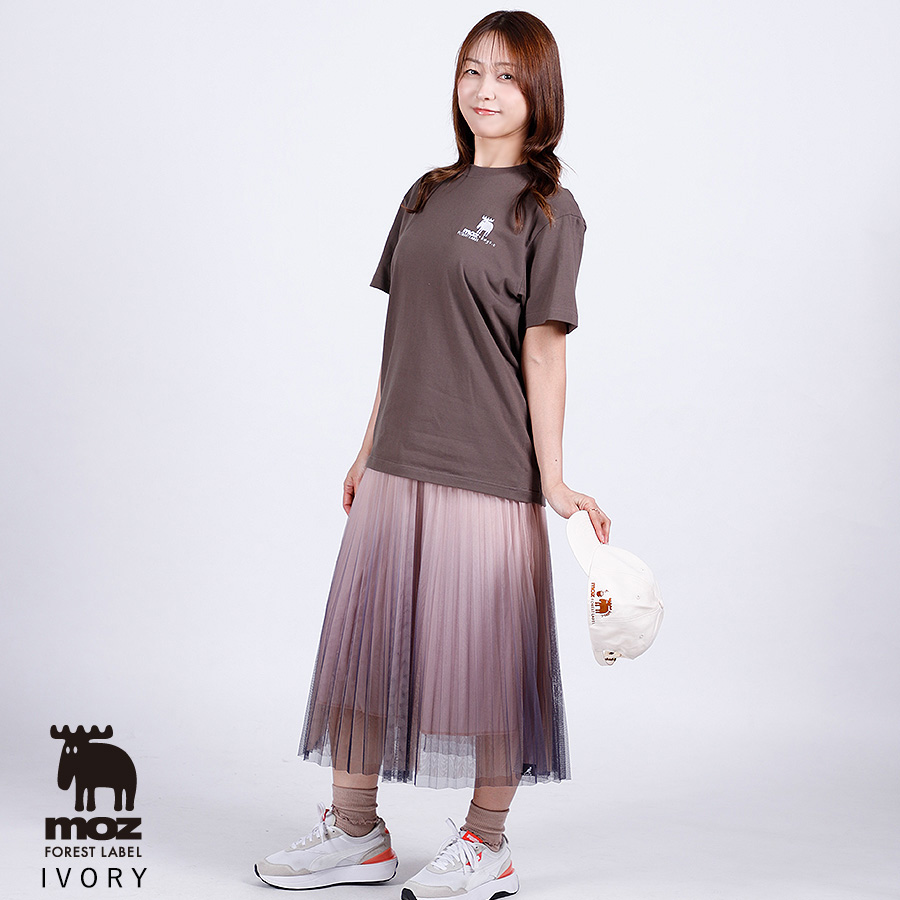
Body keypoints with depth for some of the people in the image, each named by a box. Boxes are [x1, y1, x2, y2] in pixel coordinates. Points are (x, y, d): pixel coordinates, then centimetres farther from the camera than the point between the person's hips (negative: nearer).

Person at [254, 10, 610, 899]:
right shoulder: (428, 194, 13)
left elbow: (543, 351, -8)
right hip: (397, 462, 6)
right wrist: (369, 449, 15)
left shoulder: (547, 209, -3)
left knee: (484, 651, 1)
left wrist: (553, 478, -11)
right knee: (365, 634, 10)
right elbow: (402, 337, 15)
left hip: (487, 468, -6)